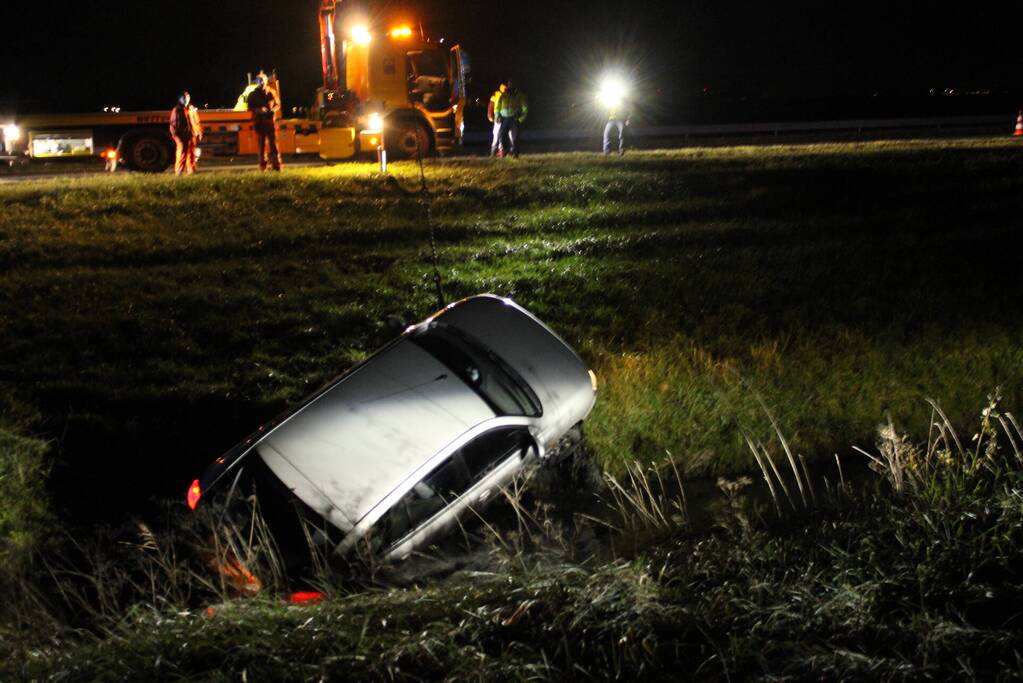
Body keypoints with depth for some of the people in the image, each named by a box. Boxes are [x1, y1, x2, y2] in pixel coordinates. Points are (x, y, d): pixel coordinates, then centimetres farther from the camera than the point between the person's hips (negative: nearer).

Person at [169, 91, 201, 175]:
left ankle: (190, 171, 10)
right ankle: (178, 171, -3)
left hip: (191, 135, 4)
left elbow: (196, 122, 17)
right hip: (182, 136, -4)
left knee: (191, 154, 5)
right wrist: (175, 134, -10)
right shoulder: (177, 110, 2)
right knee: (181, 154, -7)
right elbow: (173, 123, -1)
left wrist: (199, 132, 10)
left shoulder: (192, 109, 15)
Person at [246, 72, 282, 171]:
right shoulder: (253, 95, 5)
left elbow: (278, 104, 13)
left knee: (273, 143, -3)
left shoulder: (272, 93, 7)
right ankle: (263, 165, 5)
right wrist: (258, 110, -13)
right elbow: (250, 107, 5)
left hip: (270, 121, 0)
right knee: (261, 144, 1)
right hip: (259, 122, 0)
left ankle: (276, 164, -1)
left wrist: (273, 110, -8)